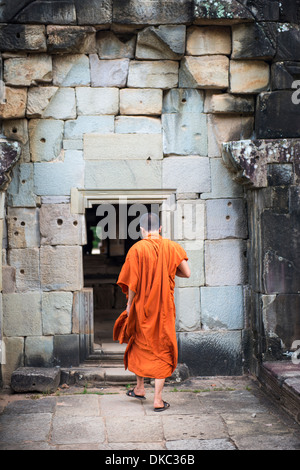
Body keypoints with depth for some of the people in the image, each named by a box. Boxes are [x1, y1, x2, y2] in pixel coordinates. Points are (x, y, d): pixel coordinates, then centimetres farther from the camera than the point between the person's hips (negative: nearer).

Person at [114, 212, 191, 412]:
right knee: (162, 350, 6)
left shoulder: (137, 249, -10)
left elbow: (133, 282, -12)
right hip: (165, 306, 1)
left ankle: (140, 388, 31)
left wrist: (129, 305, 2)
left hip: (142, 305, 0)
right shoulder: (172, 247, -5)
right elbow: (187, 273, -3)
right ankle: (158, 399, 4)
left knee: (140, 346, 21)